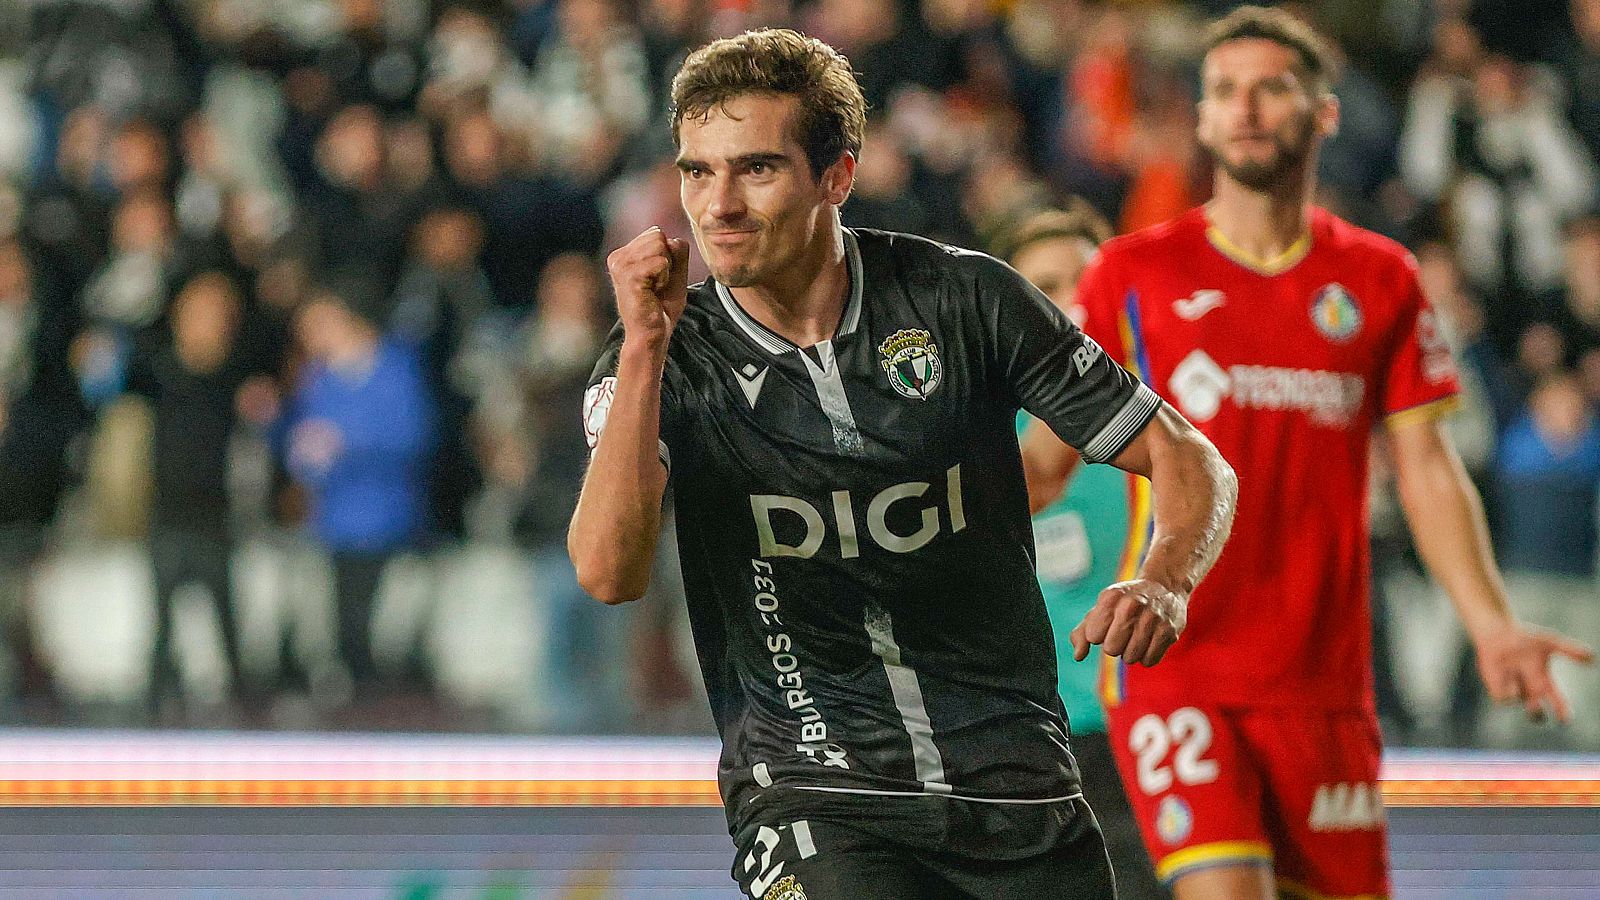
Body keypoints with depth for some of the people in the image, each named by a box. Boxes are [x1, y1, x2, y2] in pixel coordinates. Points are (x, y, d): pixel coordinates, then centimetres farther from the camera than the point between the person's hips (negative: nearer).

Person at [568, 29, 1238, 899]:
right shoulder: (666, 359, -2)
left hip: (1015, 784, 2)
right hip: (810, 788, -2)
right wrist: (645, 347, -21)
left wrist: (1162, 587, -18)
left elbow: (1187, 461, 3)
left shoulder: (962, 299, -3)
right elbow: (608, 571, -19)